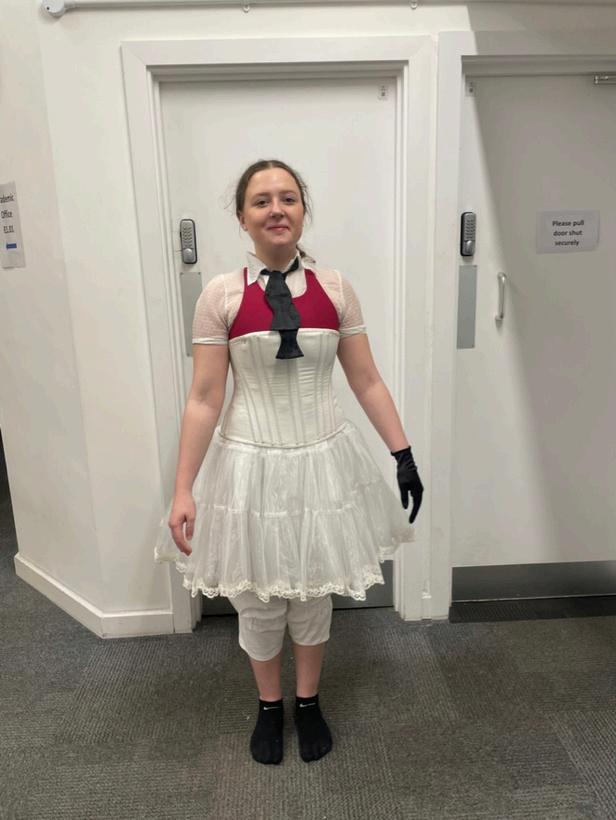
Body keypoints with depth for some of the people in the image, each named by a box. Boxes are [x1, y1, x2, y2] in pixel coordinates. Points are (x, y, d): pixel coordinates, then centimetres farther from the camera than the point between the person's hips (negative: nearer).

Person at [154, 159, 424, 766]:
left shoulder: (335, 287, -2)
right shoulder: (221, 294, -7)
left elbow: (367, 382, 2)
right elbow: (204, 399, -8)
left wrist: (403, 455, 0)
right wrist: (183, 491, -10)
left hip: (323, 462, 2)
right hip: (250, 465, -1)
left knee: (313, 592, 18)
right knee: (257, 598, 16)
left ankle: (308, 702, 45)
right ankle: (269, 705, 44)